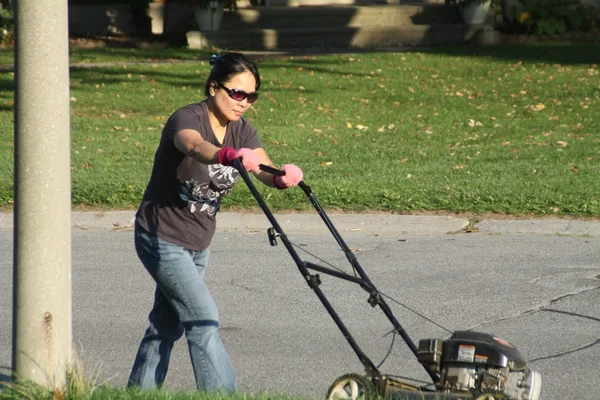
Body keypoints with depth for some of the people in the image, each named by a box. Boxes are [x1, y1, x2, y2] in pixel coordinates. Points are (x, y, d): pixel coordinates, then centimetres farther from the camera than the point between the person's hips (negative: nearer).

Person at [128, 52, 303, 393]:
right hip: (162, 238, -7)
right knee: (204, 319, -14)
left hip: (198, 244, 7)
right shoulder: (187, 119, -20)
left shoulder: (241, 131, 0)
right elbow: (194, 146, -46)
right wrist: (231, 155, -67)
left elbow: (266, 171, -17)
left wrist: (284, 177, -42)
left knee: (167, 325, 15)